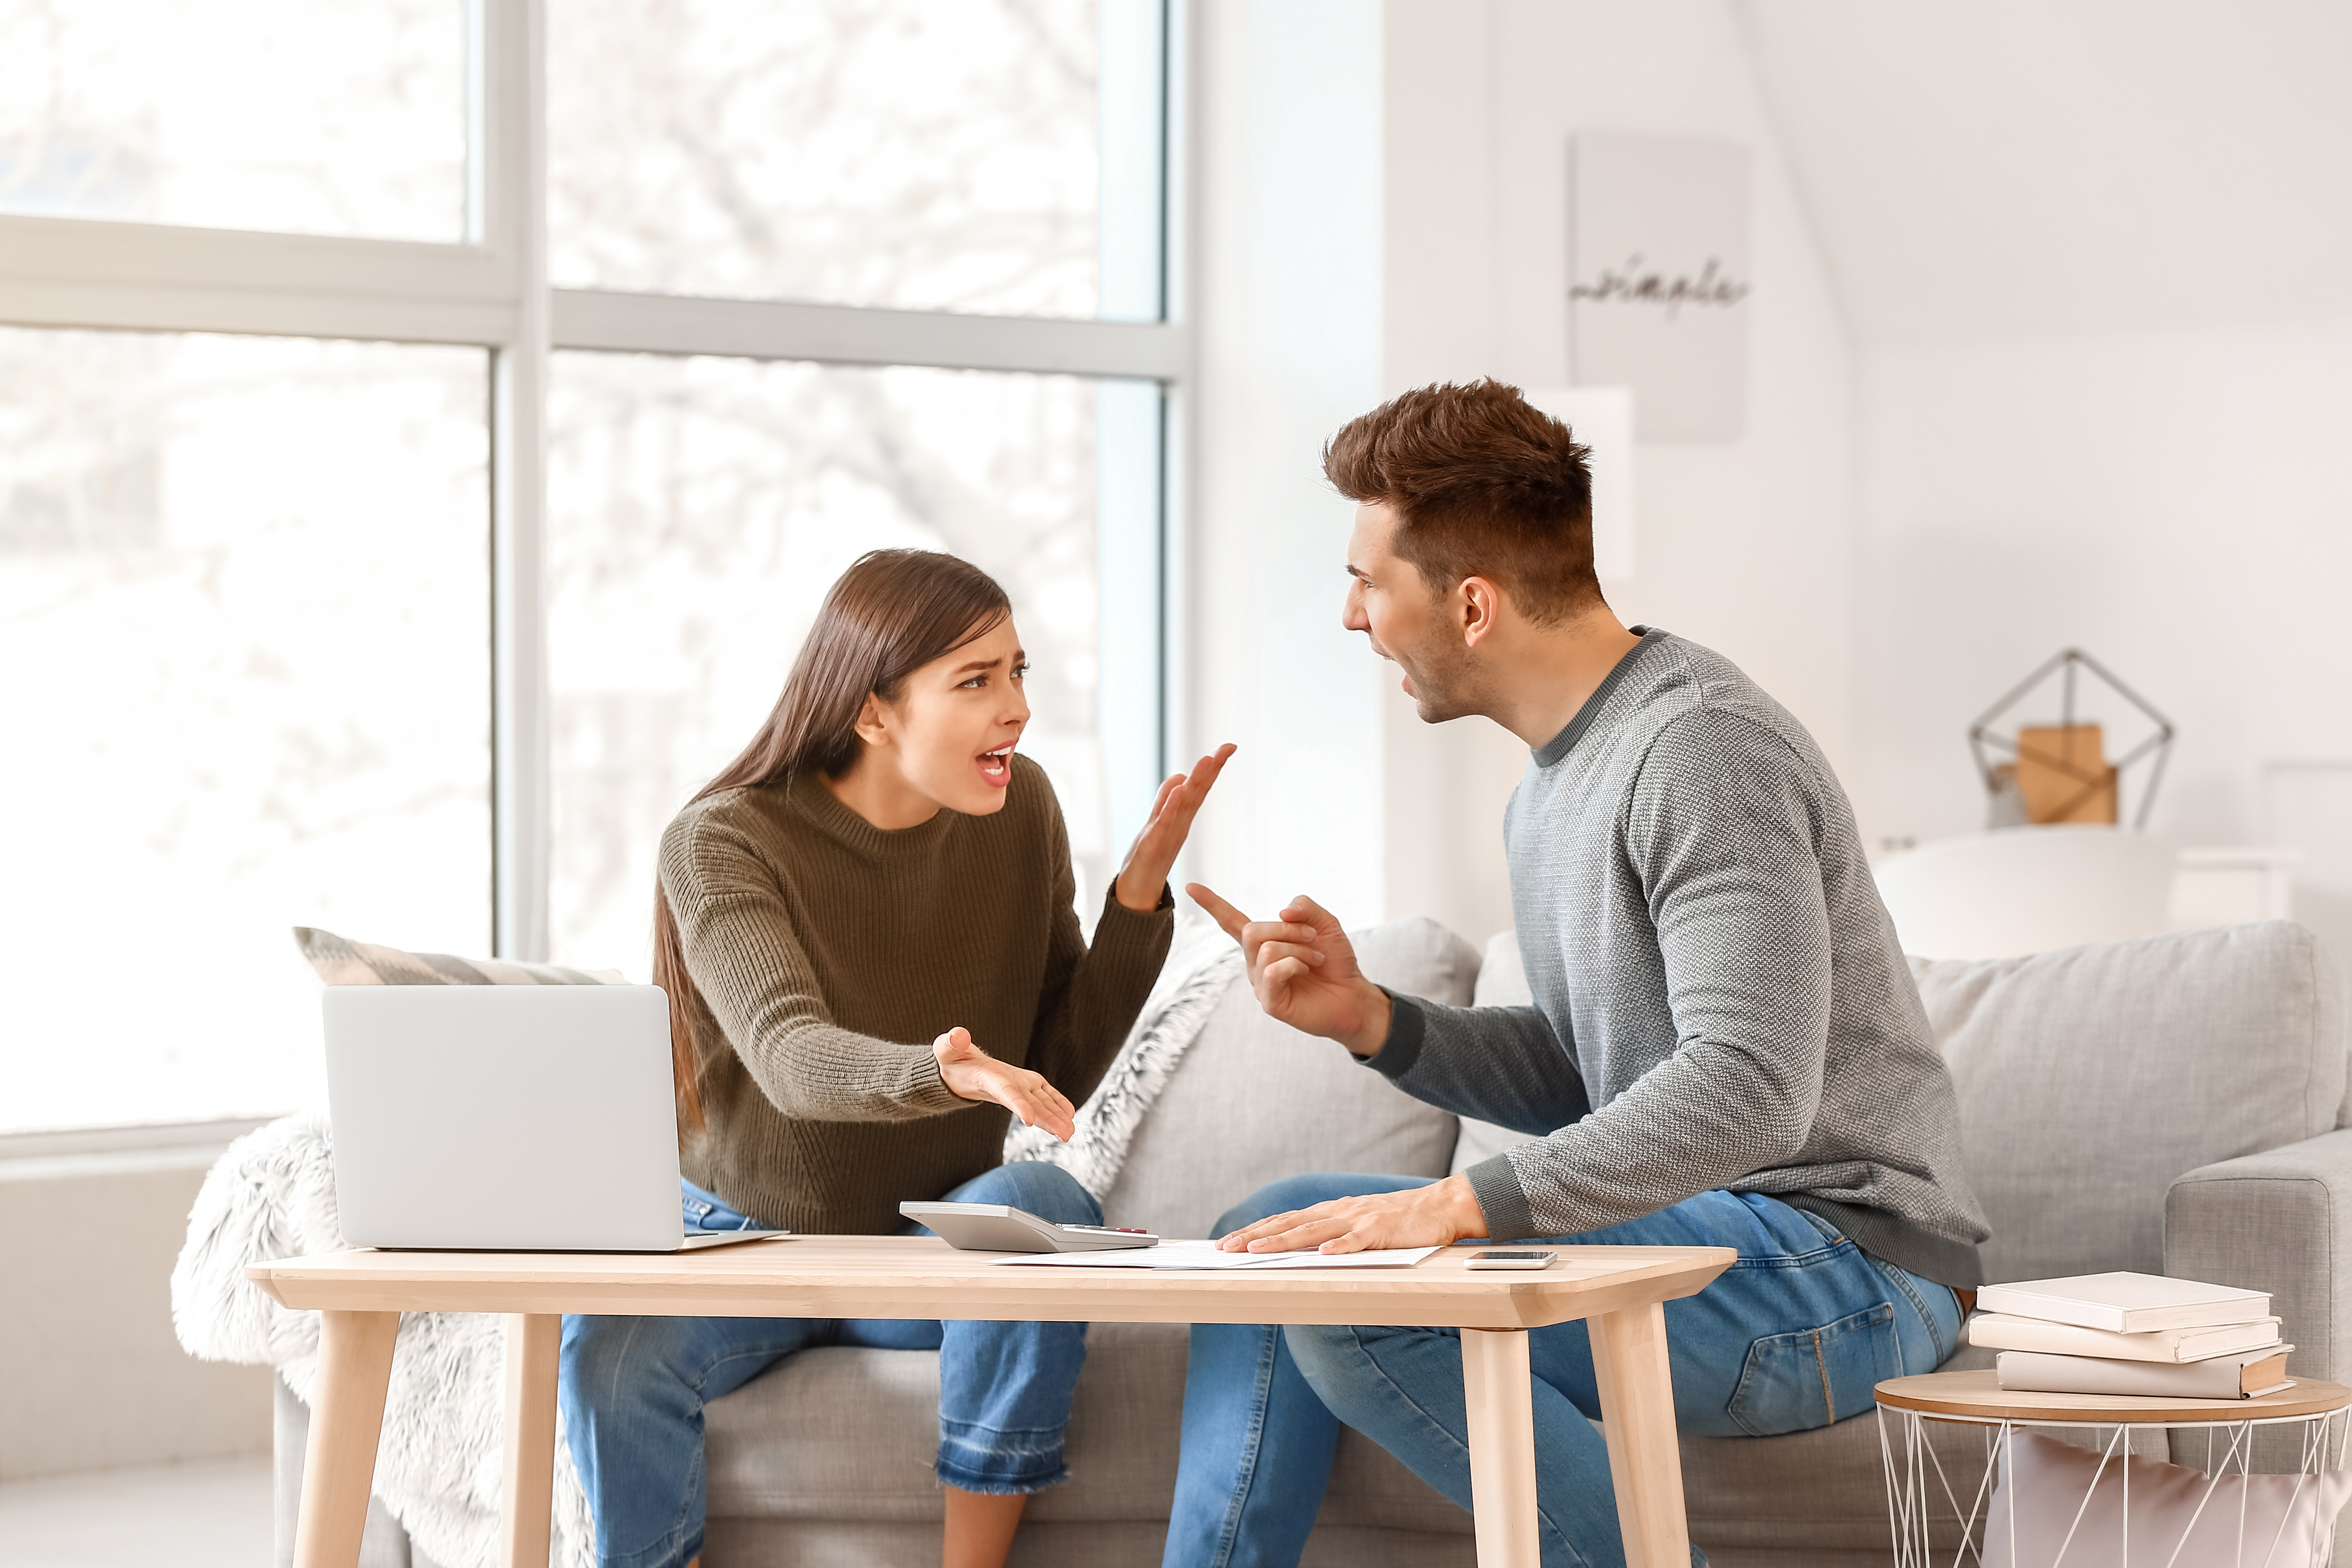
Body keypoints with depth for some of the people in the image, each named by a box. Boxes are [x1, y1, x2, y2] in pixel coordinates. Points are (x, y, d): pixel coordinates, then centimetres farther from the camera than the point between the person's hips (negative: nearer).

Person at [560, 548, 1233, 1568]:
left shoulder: (1018, 811, -3)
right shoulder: (722, 842, -17)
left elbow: (1063, 1072, 0)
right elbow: (787, 1058, -34)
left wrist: (1139, 897, -14)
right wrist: (938, 1073, -55)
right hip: (749, 1240, -2)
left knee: (1032, 1202, -33)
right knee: (608, 1353, -34)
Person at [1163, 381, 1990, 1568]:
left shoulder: (1704, 753, -18)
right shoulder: (1556, 777, 15)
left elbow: (1748, 1090, -28)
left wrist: (1458, 1203, -32)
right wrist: (1369, 1020, 4)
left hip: (1843, 1256, -10)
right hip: (1696, 1228, 10)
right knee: (1271, 1240, 7)